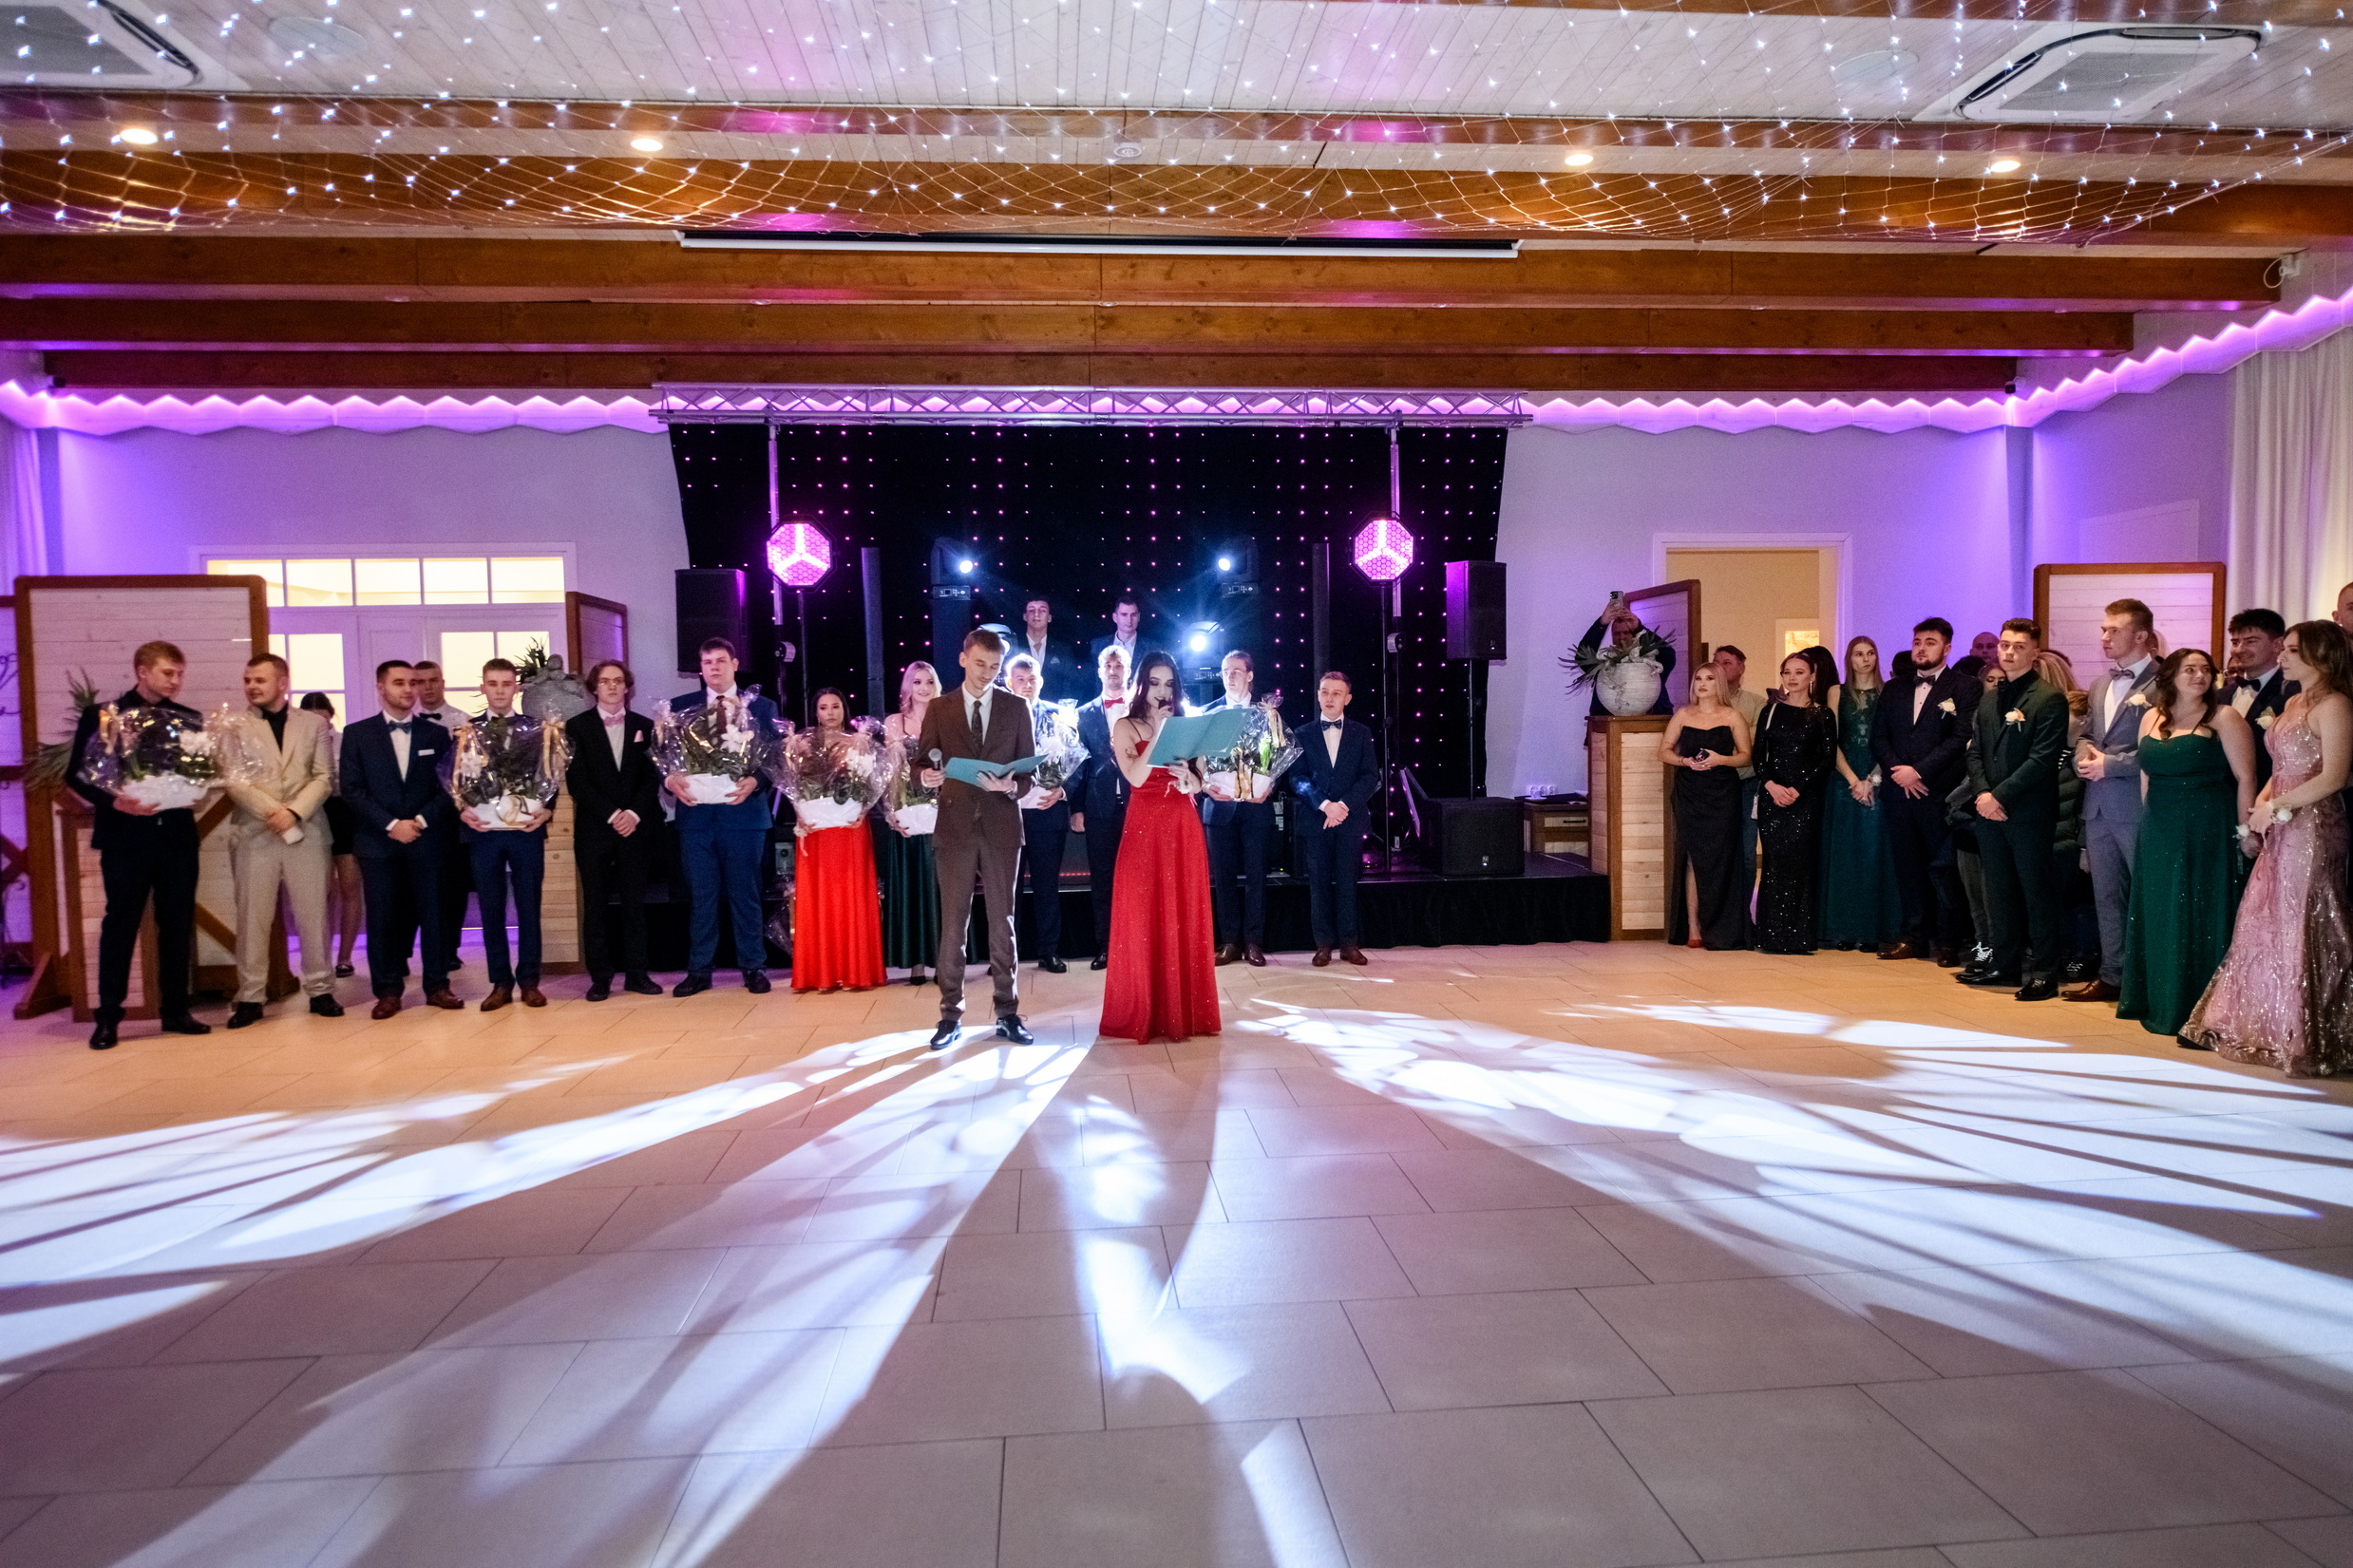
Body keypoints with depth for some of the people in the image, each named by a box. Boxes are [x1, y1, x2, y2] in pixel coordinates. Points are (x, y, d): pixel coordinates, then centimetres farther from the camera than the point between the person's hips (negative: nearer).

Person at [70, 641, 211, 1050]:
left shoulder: (188, 718, 11)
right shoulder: (100, 716, 2)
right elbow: (77, 774, -1)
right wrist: (114, 802, -17)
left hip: (177, 835, 3)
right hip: (125, 837, -3)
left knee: (178, 924, 6)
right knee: (119, 925, 1)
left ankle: (175, 1009, 15)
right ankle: (107, 1017, 8)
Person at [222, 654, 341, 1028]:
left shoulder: (314, 723, 10)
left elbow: (324, 778, 3)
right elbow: (234, 781, -3)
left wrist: (294, 812, -11)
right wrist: (271, 812, -14)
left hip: (307, 832, 1)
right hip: (254, 833, -1)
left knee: (313, 915, 4)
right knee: (252, 918, 0)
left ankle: (320, 990, 12)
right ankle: (250, 997, 6)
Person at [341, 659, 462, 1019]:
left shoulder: (436, 734, 10)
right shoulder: (357, 734, 6)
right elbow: (352, 789, -1)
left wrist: (421, 821, -9)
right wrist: (391, 824, -11)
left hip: (428, 838, 1)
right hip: (378, 841, -1)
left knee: (433, 915, 2)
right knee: (382, 918, 1)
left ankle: (437, 985, 10)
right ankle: (387, 991, 8)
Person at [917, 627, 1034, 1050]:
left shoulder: (1016, 707, 6)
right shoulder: (938, 709, 7)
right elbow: (923, 763, 6)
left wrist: (1012, 785, -15)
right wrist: (926, 775, -17)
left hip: (1001, 825, 0)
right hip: (956, 825, 0)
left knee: (1002, 921, 5)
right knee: (953, 923, 2)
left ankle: (1008, 1013, 12)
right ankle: (951, 1015, 8)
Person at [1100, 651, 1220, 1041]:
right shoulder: (1125, 726, 2)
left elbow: (1200, 783, 11)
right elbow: (1136, 777, -12)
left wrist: (1187, 780, -10)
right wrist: (1158, 734, -14)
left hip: (1183, 828, 3)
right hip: (1144, 829, -3)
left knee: (1184, 919, 4)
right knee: (1142, 920, -2)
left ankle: (1186, 1010, 11)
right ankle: (1143, 1013, 4)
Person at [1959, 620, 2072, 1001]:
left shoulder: (2049, 698, -7)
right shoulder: (1989, 700, 15)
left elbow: (2043, 758, -15)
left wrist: (2001, 796, -17)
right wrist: (1982, 793, -5)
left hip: (2029, 812, -7)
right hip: (1989, 812, 7)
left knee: (2037, 891, 0)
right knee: (1998, 891, 13)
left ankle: (2042, 972, 6)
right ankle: (2004, 962, 23)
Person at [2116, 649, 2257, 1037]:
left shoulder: (2223, 718, -5)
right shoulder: (2152, 717, 10)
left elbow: (2245, 777, -9)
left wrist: (2244, 832, -13)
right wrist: (2152, 823, 10)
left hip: (2207, 831, -5)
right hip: (2159, 834, 5)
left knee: (2200, 915, 0)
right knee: (2159, 914, 11)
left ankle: (2198, 1009, 8)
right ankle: (2159, 1002, 22)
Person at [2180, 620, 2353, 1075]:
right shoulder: (2293, 703, 15)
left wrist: (2275, 807, -13)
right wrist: (2261, 803, 3)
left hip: (2312, 828, -8)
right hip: (2281, 832, 8)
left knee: (2303, 930, -2)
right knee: (2263, 925, 10)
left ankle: (2310, 1041, 8)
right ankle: (2260, 1028, 19)